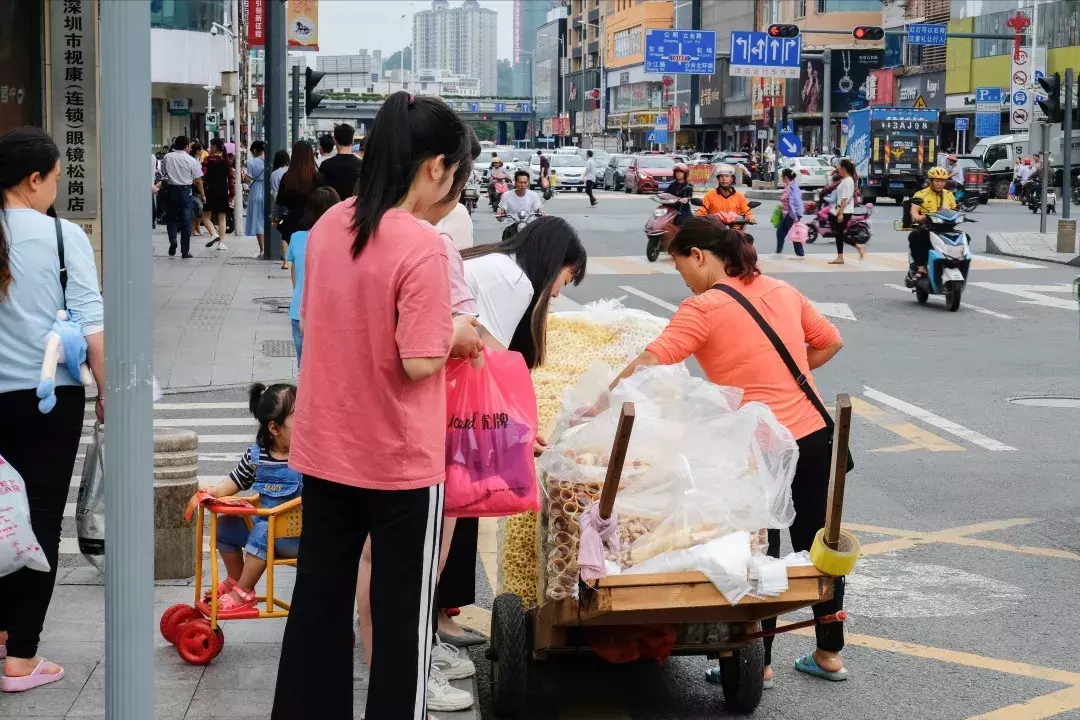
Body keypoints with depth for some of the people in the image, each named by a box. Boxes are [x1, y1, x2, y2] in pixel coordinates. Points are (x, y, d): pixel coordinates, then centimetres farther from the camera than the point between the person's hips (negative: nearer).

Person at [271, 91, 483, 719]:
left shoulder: (328, 227, 2)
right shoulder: (422, 246, -20)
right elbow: (420, 363, -22)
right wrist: (455, 334, -2)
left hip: (326, 449, 6)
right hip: (399, 457, -6)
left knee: (320, 596, 16)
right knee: (403, 610, 8)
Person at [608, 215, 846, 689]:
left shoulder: (704, 308, -13)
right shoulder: (781, 291, 9)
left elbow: (649, 363, -20)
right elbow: (830, 342, 17)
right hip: (814, 432, 6)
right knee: (816, 543, 16)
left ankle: (759, 663, 16)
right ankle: (829, 654, 26)